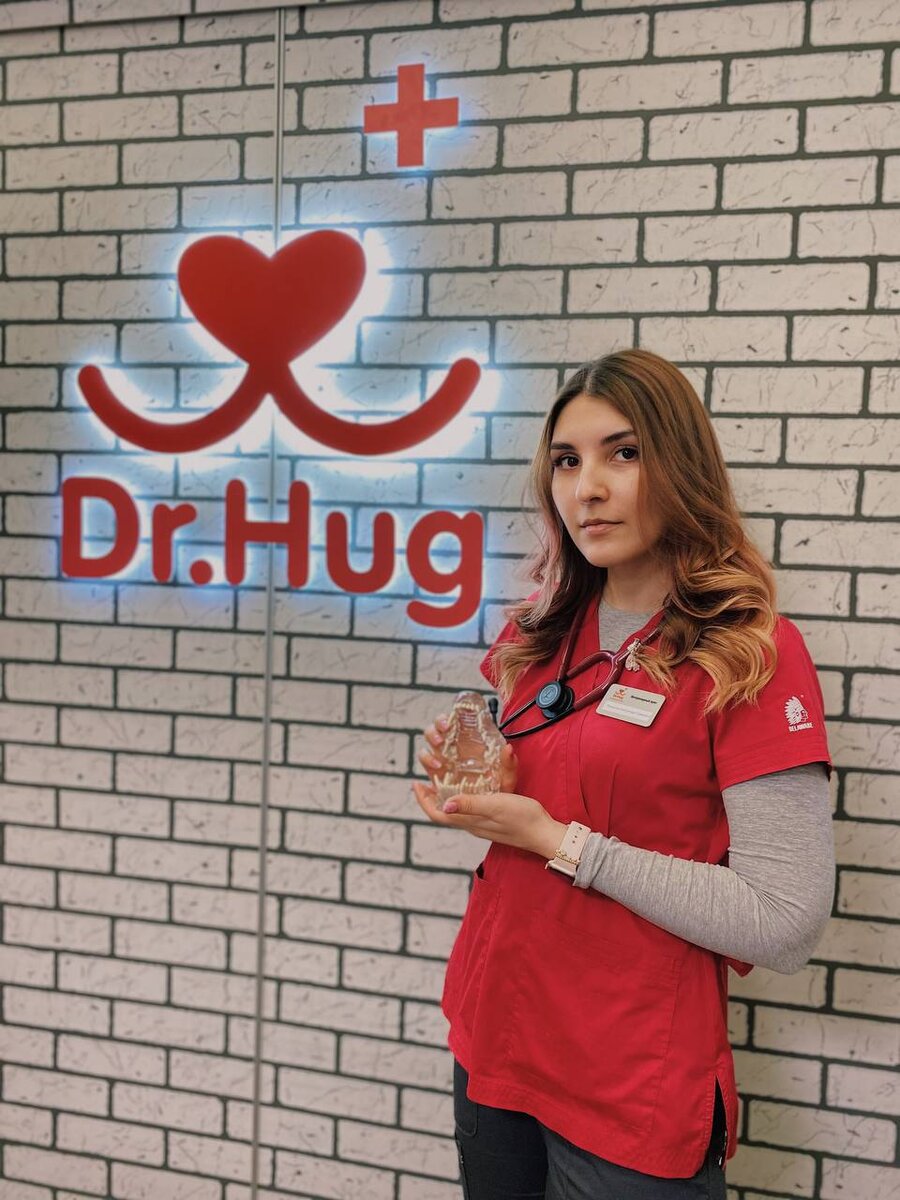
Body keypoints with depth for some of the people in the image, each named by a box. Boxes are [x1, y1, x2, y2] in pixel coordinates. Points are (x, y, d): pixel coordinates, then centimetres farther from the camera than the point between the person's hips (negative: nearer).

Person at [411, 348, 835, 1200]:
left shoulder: (753, 652, -15)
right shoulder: (539, 636, 3)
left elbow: (785, 927, -19)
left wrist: (557, 839, -20)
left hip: (634, 1100, -6)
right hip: (492, 1048, 6)